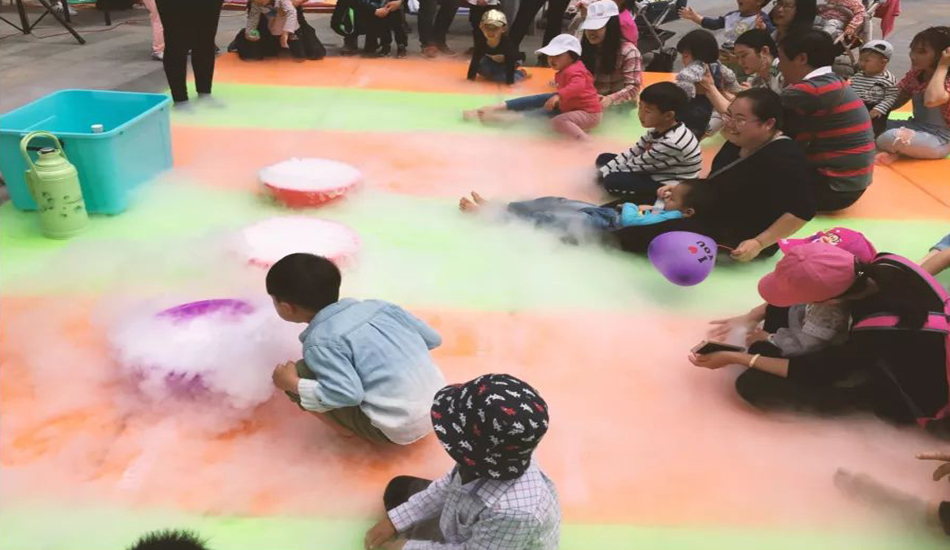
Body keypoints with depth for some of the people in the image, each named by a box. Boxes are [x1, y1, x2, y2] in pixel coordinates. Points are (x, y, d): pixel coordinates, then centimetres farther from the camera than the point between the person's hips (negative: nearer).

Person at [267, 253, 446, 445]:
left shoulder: (321, 341, -12)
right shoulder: (375, 305, 5)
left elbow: (348, 394, -23)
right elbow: (432, 338, 7)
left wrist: (293, 384, -8)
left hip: (399, 428, -7)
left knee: (300, 373, -3)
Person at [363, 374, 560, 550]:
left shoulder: (514, 511, -44)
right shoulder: (493, 460, -25)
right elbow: (449, 486, -5)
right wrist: (394, 520, -5)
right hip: (461, 531, 7)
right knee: (399, 488, 16)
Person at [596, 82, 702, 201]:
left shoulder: (671, 143, -30)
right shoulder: (660, 129, -2)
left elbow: (638, 165, -21)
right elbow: (633, 152, 3)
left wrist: (605, 173, -9)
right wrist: (603, 170, -5)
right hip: (654, 174, 10)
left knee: (612, 181, -27)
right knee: (603, 159, 7)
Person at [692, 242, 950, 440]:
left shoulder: (878, 334, -40)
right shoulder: (886, 265, -22)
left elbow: (814, 372, -22)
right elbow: (821, 282, -3)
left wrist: (736, 357, -16)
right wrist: (752, 316, -9)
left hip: (917, 398, -6)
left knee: (754, 385, -18)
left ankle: (866, 398, -7)